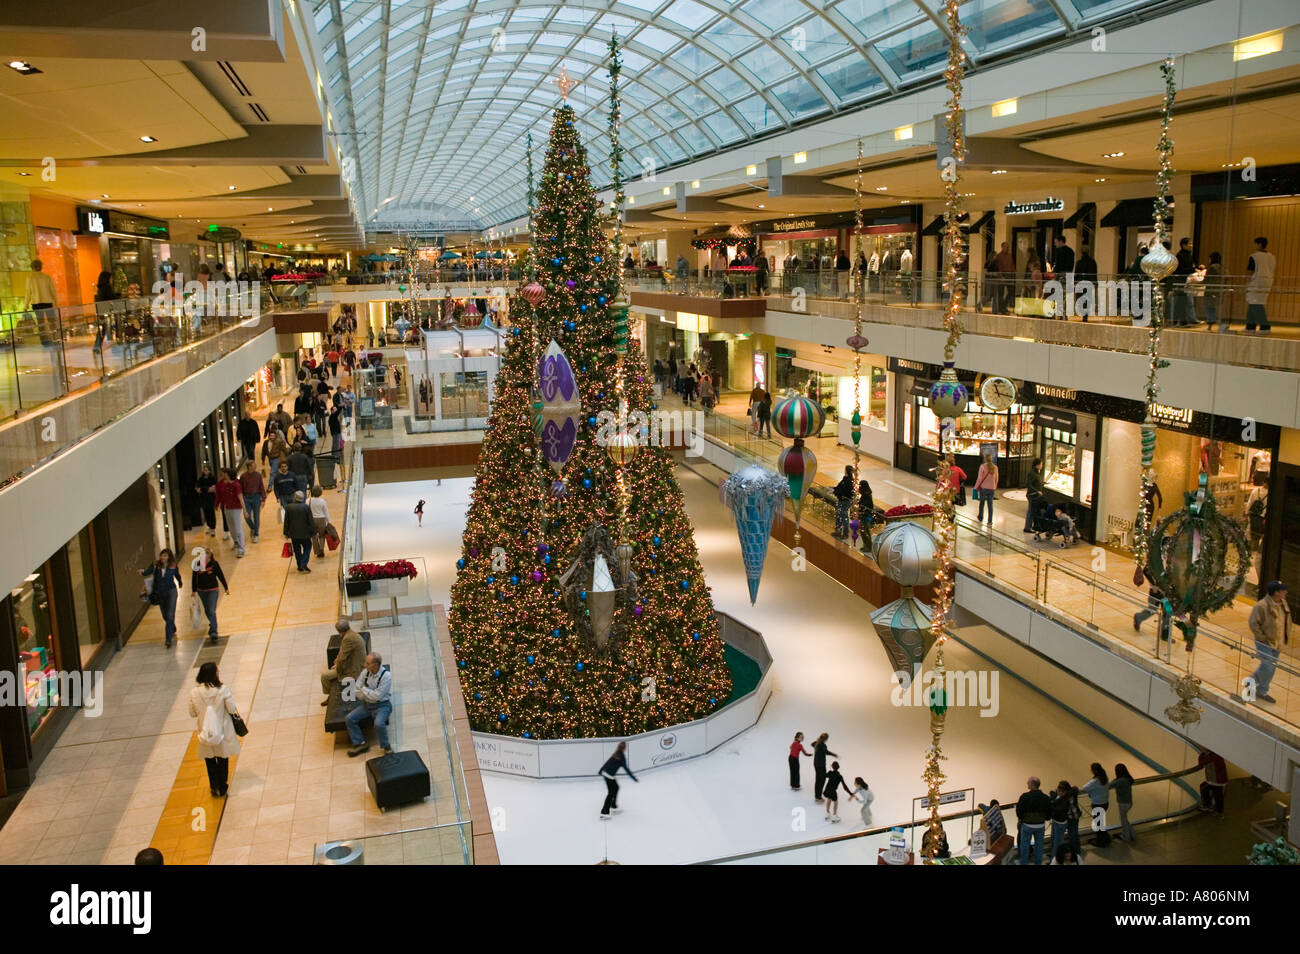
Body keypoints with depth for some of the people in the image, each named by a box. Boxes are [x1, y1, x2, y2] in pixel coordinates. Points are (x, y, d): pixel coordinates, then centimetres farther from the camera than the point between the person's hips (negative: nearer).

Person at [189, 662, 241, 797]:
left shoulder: (194, 692, -14)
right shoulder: (223, 690, -22)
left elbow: (193, 713, -3)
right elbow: (232, 710, -15)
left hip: (206, 732, 2)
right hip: (222, 732, -2)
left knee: (210, 761, 21)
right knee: (223, 760, 18)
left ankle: (214, 788, 31)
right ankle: (222, 789, 29)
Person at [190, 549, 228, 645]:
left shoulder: (214, 563, -12)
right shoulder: (196, 564, -7)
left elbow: (221, 576, -4)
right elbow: (194, 578, 3)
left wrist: (226, 588, 2)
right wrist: (194, 591, 5)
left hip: (212, 590, -3)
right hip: (201, 591, 3)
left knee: (212, 612, -11)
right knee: (207, 610, 20)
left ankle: (213, 633, -13)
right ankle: (212, 623, 47)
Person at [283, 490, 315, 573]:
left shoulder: (288, 507, -7)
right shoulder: (306, 507, -12)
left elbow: (286, 522, 0)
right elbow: (311, 521, -7)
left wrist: (286, 533, 10)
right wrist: (313, 531, 4)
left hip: (293, 533, 2)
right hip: (304, 533, -2)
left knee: (297, 550, 14)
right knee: (307, 548, 13)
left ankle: (300, 566, 18)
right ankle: (303, 564, -3)